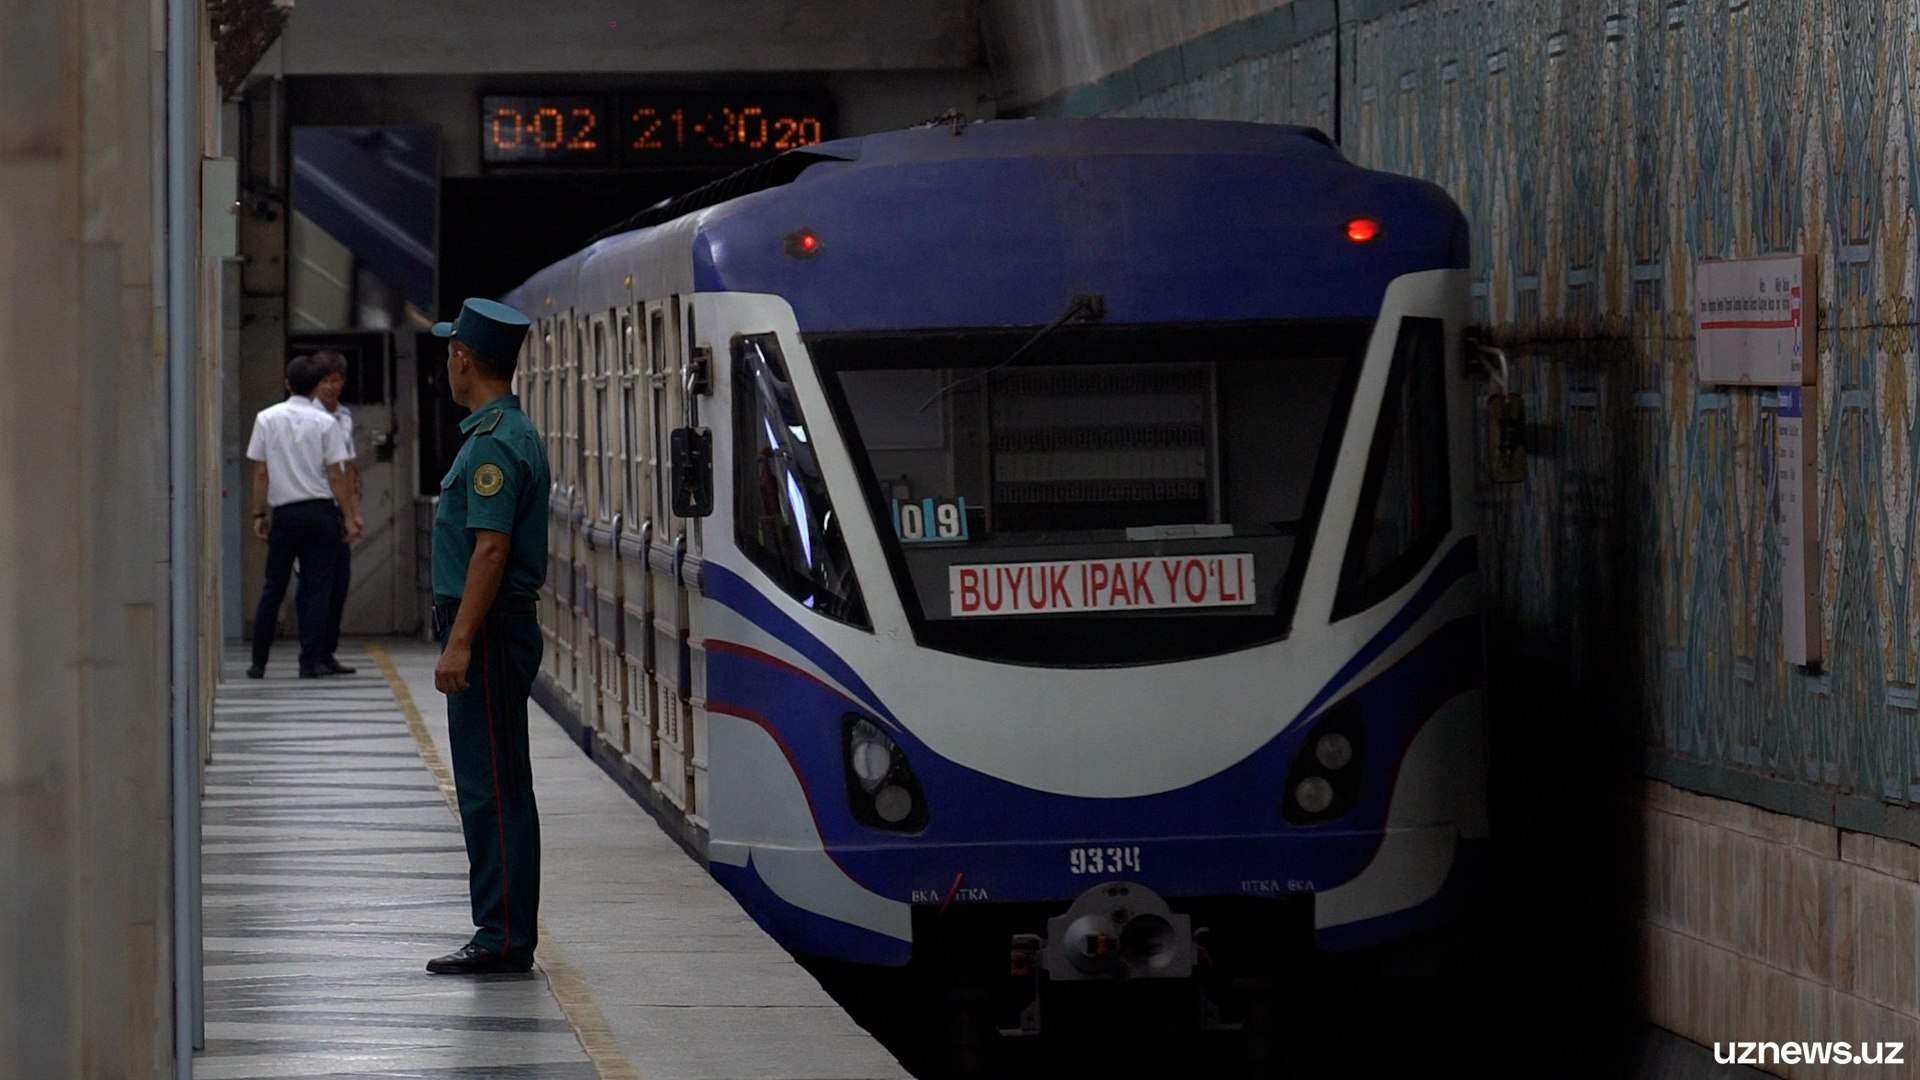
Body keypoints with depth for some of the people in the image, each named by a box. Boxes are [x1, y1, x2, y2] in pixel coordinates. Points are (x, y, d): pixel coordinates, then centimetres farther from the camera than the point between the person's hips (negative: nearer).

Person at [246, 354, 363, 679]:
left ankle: (258, 662, 9)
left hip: (284, 513, 1)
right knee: (316, 589, 2)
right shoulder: (325, 423, -4)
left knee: (273, 589, 9)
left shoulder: (267, 419, 1)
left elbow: (261, 473, 1)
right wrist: (348, 516, 3)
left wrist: (259, 514, 8)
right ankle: (311, 661, -2)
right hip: (320, 511, -1)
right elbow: (336, 476, -4)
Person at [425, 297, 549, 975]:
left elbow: (490, 549, -23)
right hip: (498, 630, 11)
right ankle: (506, 933, 15)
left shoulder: (493, 443, -17)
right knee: (492, 786, 12)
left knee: (492, 787, -9)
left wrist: (460, 641, -26)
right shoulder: (511, 432, 17)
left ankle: (503, 937, -9)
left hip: (488, 630, -11)